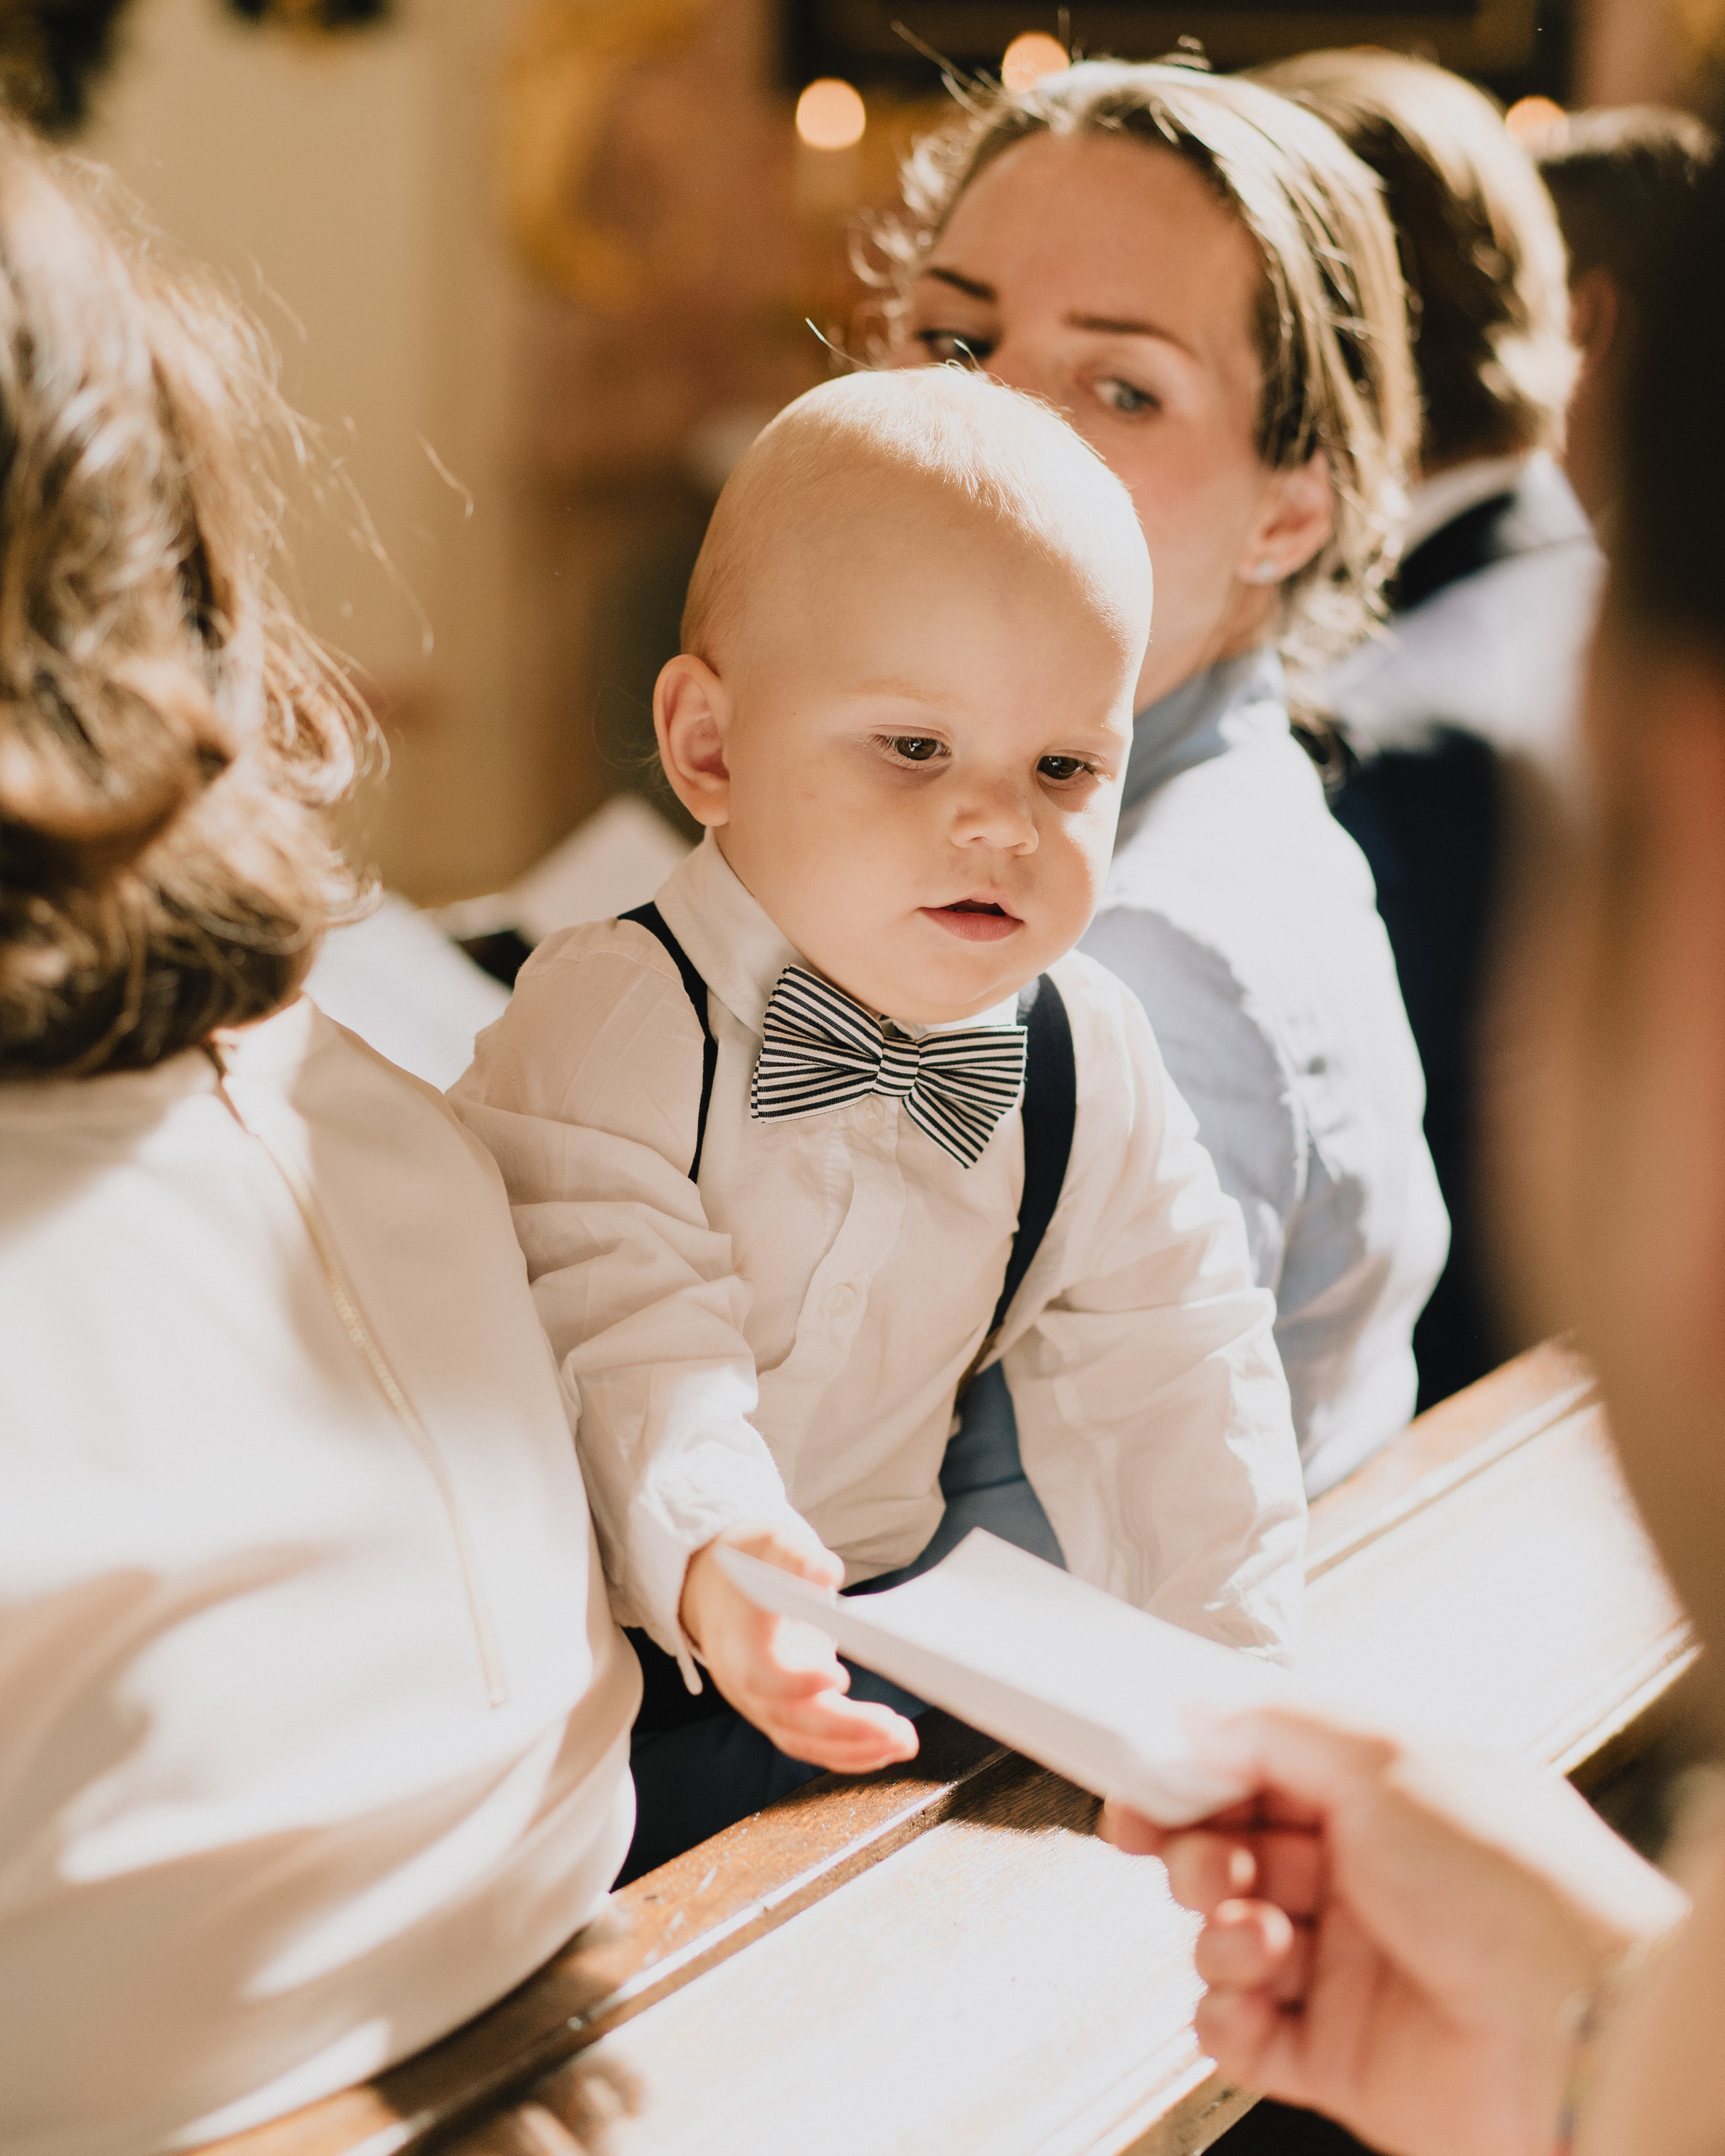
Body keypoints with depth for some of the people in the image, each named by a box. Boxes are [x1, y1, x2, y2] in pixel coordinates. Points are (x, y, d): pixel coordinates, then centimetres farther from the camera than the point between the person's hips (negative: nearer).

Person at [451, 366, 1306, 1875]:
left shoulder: (1089, 1069, -5)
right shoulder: (612, 1028, -21)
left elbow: (1172, 1378, 2)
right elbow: (627, 1350, -29)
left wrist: (1237, 1678, -2)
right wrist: (705, 1555, -48)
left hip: (894, 1597, 4)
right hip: (615, 1635, -4)